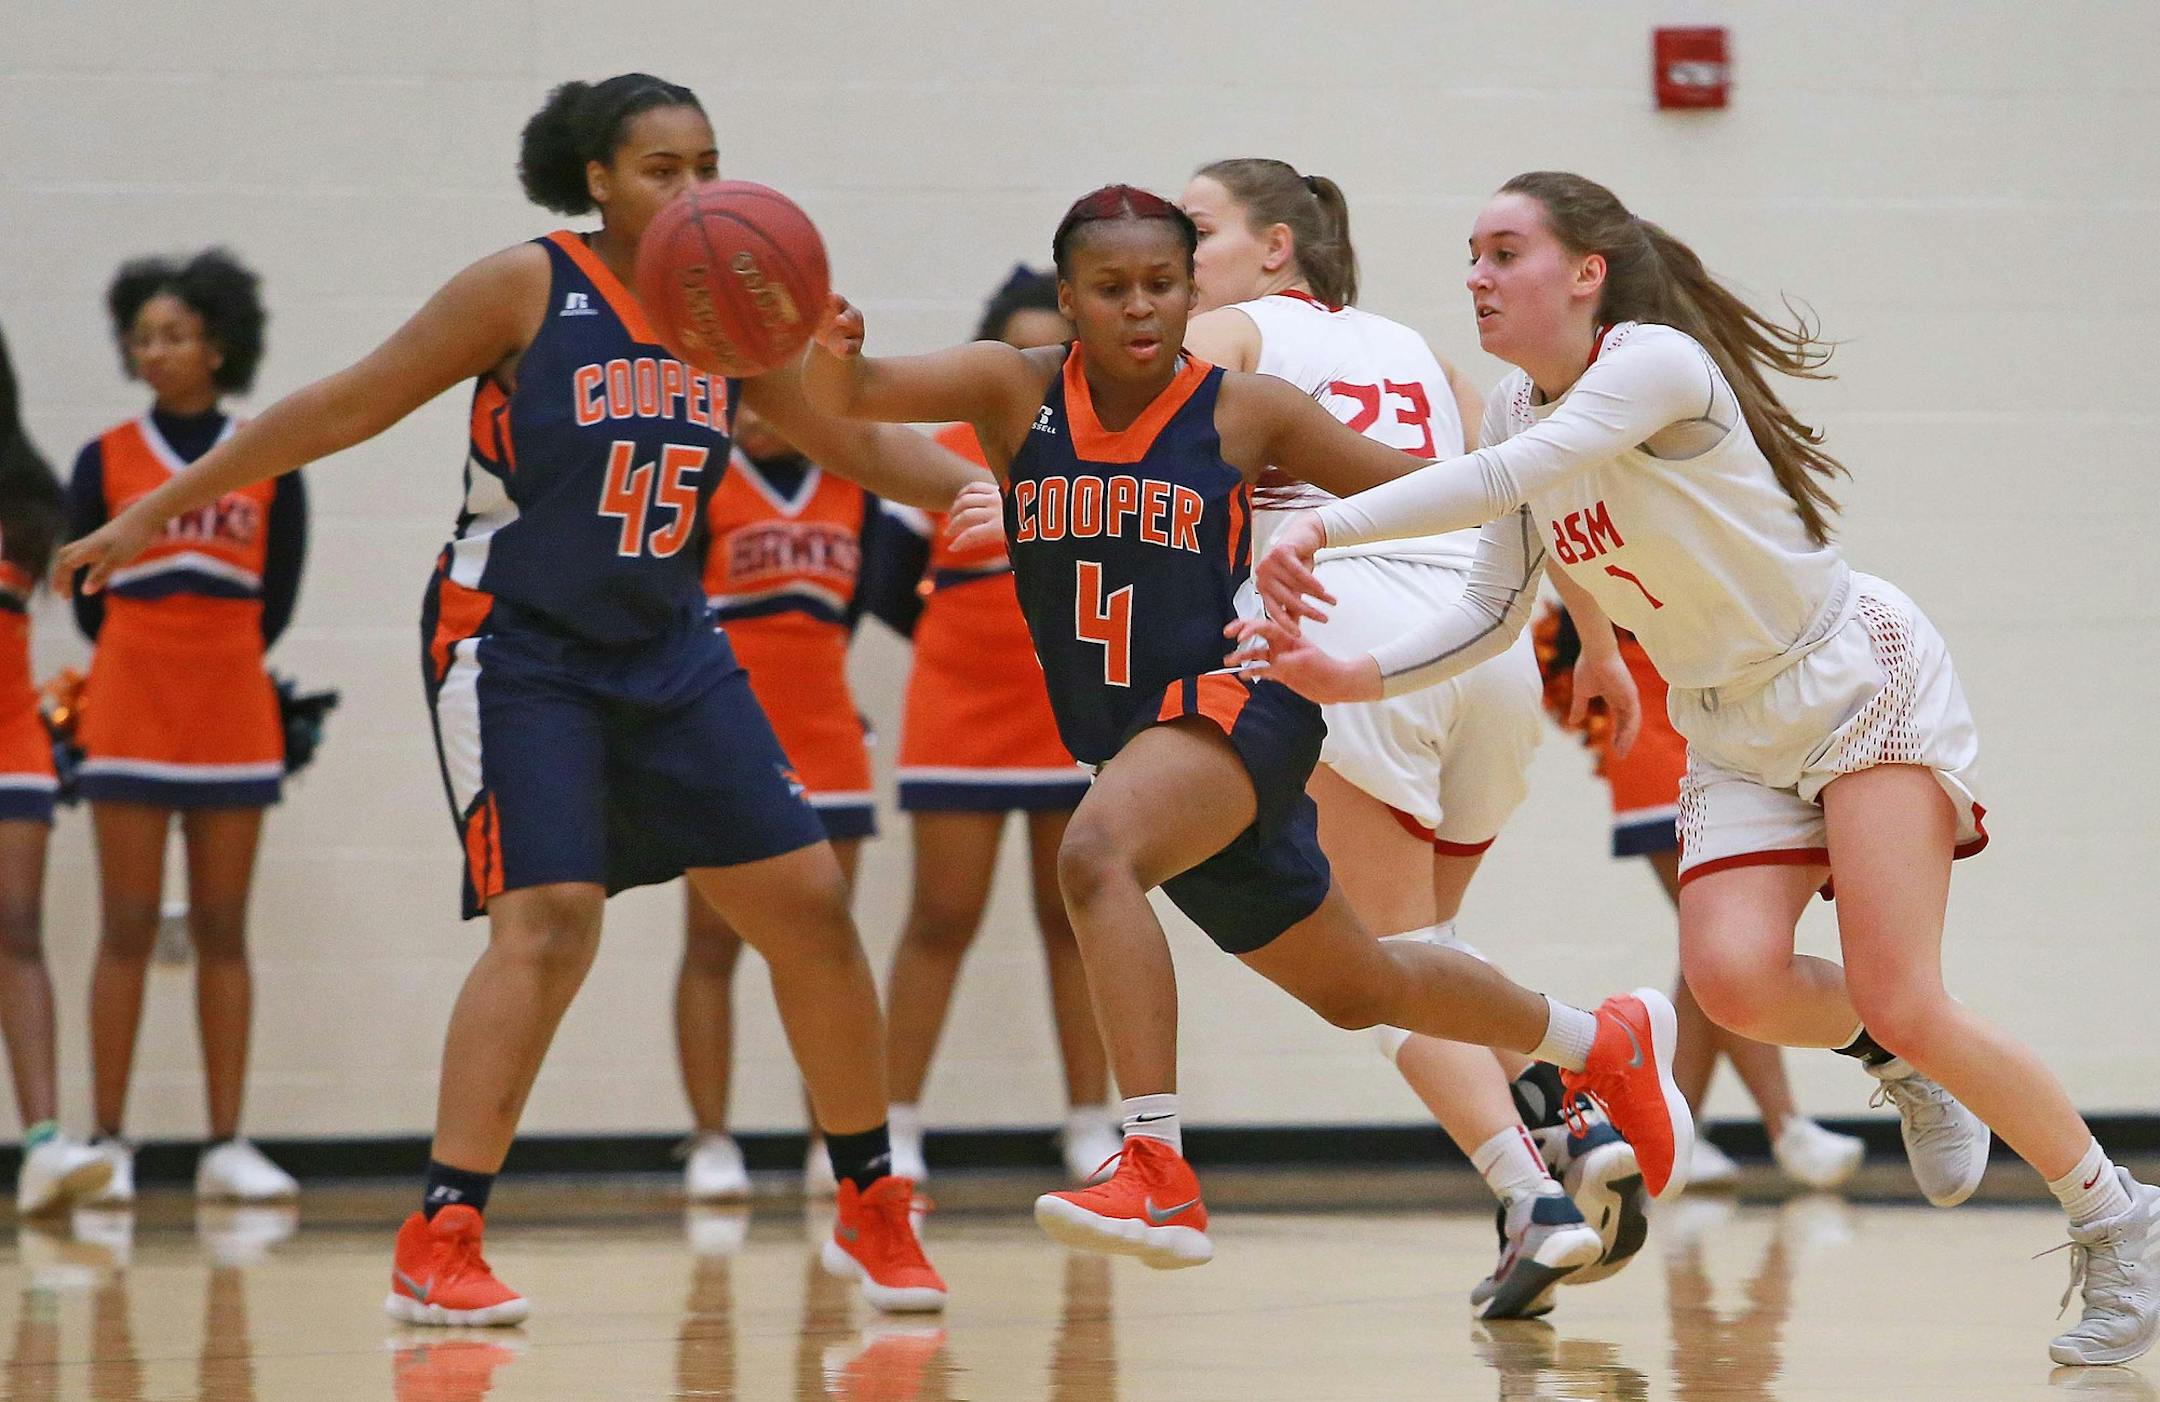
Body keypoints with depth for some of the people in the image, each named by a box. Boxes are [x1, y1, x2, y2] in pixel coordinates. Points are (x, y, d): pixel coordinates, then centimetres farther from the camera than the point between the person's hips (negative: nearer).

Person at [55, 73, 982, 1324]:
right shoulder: (529, 289, -10)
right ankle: (439, 1246, -18)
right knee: (550, 920, -21)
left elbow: (863, 445, 10)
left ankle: (874, 1214, 17)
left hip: (668, 650, 6)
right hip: (515, 648, -6)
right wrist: (163, 509, -3)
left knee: (810, 902, 2)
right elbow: (347, 409, -6)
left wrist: (977, 486, -11)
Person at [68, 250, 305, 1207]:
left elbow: (277, 597, 9)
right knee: (128, 929, -3)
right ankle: (109, 1145, -2)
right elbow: (88, 597, 9)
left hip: (234, 716, 1)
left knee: (224, 931, 3)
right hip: (130, 717, -1)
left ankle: (226, 1147, 4)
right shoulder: (106, 461, 2)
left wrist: (220, 662, 11)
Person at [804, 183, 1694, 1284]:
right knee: (1359, 992, 22)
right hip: (1122, 739, 5)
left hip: (1233, 706, -5)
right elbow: (853, 396, -15)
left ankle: (1160, 1176, -40)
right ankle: (1605, 1045, 46)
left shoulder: (1244, 412, -6)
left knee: (1096, 853, -36)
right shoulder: (1016, 390, 0)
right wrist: (830, 354, -38)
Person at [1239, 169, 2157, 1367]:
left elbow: (1510, 476, -37)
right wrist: (1358, 676, -11)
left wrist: (1328, 524, -44)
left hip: (1861, 682, -7)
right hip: (1734, 735, 7)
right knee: (1734, 979, -20)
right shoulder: (1517, 407, 3)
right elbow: (1496, 607, 5)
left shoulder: (1655, 362, -21)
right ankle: (1903, 1064, 13)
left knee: (1902, 1001, -17)